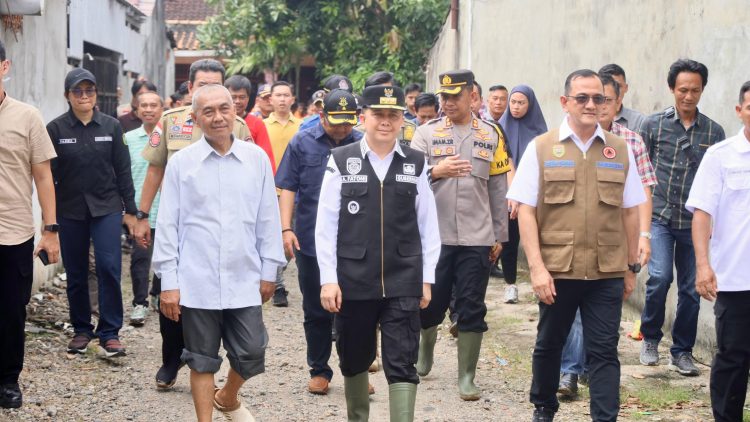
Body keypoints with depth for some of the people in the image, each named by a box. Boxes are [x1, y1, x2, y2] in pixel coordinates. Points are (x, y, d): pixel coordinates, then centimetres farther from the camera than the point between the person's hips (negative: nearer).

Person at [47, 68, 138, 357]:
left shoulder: (111, 127, 2)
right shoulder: (56, 129, -1)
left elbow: (123, 170, 5)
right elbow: (48, 175, 0)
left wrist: (130, 210, 4)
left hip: (106, 207, 0)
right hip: (70, 210, 0)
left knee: (109, 266, -12)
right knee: (76, 273, 7)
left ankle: (109, 332, -3)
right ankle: (81, 330, 21)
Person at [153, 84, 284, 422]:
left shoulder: (256, 159, 2)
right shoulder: (181, 163, -1)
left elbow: (268, 219, 7)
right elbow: (167, 225, 0)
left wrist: (268, 271, 8)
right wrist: (168, 282, -2)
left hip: (244, 280, 1)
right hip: (197, 282, -1)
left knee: (251, 355, 4)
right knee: (202, 360, 8)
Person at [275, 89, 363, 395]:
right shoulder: (303, 143, 1)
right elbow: (288, 188, 1)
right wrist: (286, 229, -8)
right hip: (311, 241, 0)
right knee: (316, 311, 9)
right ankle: (319, 370, 21)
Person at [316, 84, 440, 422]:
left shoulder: (415, 164, 4)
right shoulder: (341, 162, 0)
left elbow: (428, 226, 7)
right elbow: (326, 226, -1)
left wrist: (427, 278, 4)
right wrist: (328, 279, -6)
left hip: (403, 284, 0)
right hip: (354, 282, 0)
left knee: (402, 365, -4)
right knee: (354, 361, 15)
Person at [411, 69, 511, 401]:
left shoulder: (490, 135, 7)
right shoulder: (427, 133, 3)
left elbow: (498, 189, 10)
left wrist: (499, 236, 9)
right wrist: (436, 171, -23)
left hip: (477, 238, 1)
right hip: (434, 235, 0)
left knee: (471, 308, 1)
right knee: (430, 302, 8)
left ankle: (466, 377, 9)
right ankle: (426, 343, 38)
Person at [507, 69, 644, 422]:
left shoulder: (620, 150, 5)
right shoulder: (540, 148, 0)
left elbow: (630, 211, 9)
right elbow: (525, 210, -3)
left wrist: (631, 267, 9)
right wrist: (536, 267, -9)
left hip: (607, 273, 0)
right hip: (557, 271, 0)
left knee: (604, 352, 0)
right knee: (549, 344, 15)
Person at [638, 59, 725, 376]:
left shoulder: (714, 132, 5)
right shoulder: (653, 125, 1)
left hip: (694, 222, 2)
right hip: (659, 217, -2)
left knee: (691, 289, 6)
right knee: (659, 277, -18)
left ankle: (682, 352, 21)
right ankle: (650, 338, 6)